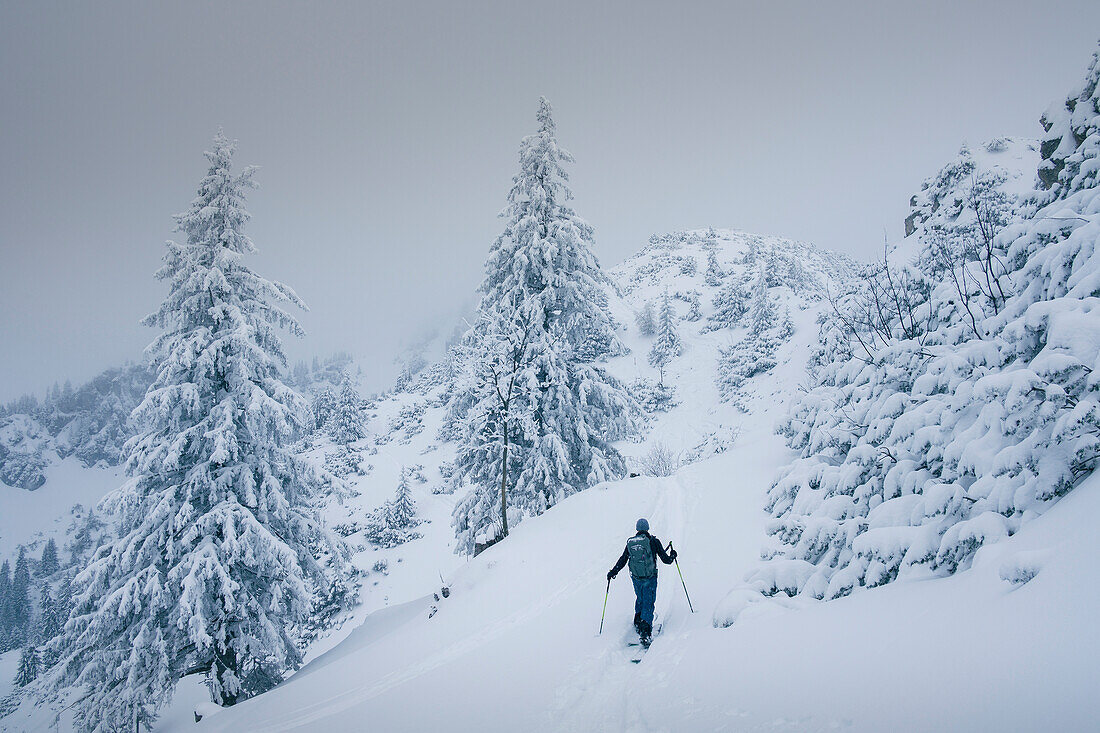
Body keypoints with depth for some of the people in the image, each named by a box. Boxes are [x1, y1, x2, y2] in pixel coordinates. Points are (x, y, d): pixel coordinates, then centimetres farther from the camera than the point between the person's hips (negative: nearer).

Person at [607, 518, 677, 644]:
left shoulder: (630, 543, 3)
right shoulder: (653, 541, -6)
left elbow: (622, 560, 7)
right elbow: (666, 559, -4)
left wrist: (612, 572, 19)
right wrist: (672, 556, 18)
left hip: (636, 578, 3)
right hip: (650, 578, -3)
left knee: (640, 599, 27)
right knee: (648, 603, 0)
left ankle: (638, 621, 23)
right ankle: (645, 631, -12)